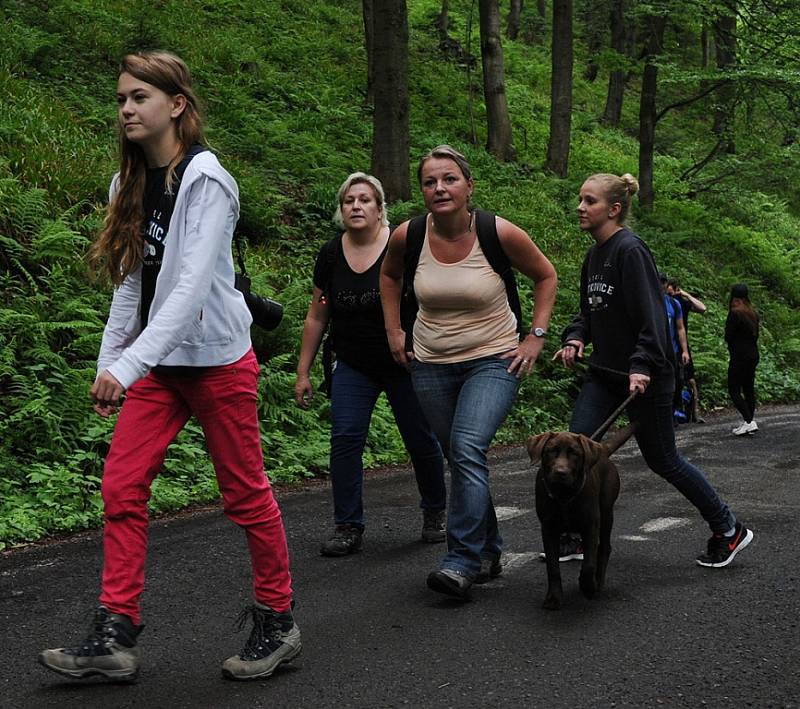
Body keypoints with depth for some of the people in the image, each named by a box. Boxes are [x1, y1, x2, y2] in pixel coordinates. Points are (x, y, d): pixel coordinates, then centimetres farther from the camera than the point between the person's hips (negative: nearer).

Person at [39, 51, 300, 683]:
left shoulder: (205, 180, -15)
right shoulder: (131, 185, 9)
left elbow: (193, 285, -24)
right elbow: (132, 285, 12)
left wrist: (128, 364, -31)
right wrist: (109, 365, 6)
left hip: (215, 357, -7)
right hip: (159, 362, 7)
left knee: (245, 493, 4)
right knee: (121, 487, -1)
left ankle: (277, 624, 19)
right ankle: (116, 636, 4)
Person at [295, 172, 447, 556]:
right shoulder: (331, 254, -1)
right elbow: (316, 316, 8)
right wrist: (303, 372, 8)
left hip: (405, 364, -3)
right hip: (353, 366, 3)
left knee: (421, 440, 5)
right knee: (344, 438, -10)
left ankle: (434, 513, 30)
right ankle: (348, 528, -1)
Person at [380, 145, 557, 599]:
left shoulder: (499, 233, -16)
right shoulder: (408, 237, -8)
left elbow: (546, 275, 2)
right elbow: (390, 275, 16)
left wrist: (536, 336, -4)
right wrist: (395, 331, 9)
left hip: (493, 361, -4)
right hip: (432, 365, 4)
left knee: (468, 449, -23)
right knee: (461, 460, 11)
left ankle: (464, 560, -20)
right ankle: (490, 552, 26)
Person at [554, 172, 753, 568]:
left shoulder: (630, 251, -17)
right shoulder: (594, 256, 9)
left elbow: (651, 316, -22)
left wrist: (641, 366, -29)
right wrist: (575, 339, 0)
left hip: (645, 376, -8)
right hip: (604, 372, 8)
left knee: (662, 461, 3)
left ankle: (729, 531, 21)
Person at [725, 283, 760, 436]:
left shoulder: (734, 313, -14)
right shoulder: (753, 314, 9)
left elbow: (728, 336, -12)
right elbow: (756, 335, 14)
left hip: (739, 356, -8)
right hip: (753, 354, 8)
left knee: (734, 390, -5)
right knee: (749, 389, 13)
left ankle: (749, 422, -15)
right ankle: (749, 422, 16)